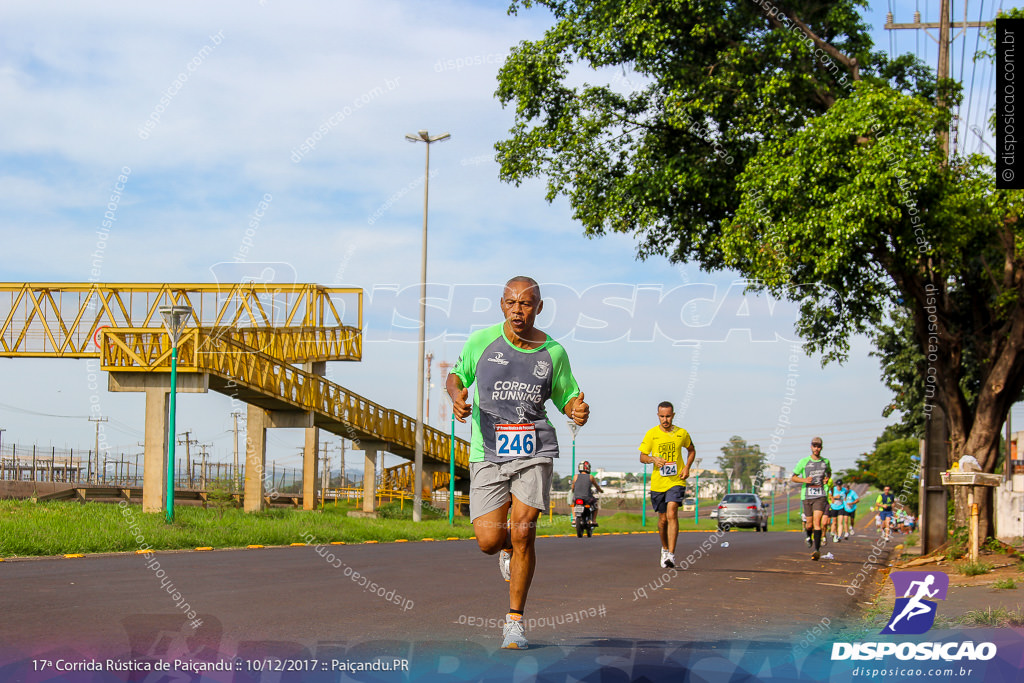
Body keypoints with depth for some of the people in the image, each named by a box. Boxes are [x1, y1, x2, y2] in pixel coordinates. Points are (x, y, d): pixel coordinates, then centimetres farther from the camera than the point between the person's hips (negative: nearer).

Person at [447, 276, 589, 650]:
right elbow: (456, 375, 14)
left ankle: (515, 620, 4)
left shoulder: (553, 352, 3)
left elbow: (566, 398, 14)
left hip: (533, 453, 0)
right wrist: (457, 396, -10)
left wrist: (578, 411, -10)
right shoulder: (482, 341, 0)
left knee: (523, 534, -11)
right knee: (489, 541, -6)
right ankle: (506, 548, 35)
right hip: (488, 454, 0)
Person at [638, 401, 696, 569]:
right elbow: (642, 457, 4)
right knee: (663, 519, 10)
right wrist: (654, 459, -18)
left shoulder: (682, 433, 1)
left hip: (676, 481, -1)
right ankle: (665, 548, 36)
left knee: (671, 514, -18)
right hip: (657, 483, 1)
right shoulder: (651, 434, -1)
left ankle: (671, 554, -19)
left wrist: (687, 467, 2)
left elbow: (691, 450, 19)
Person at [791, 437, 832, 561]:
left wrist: (827, 478, 9)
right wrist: (804, 480, -13)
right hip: (806, 496, 0)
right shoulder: (804, 462, 2)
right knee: (809, 524, 6)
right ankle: (809, 536, 43)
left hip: (820, 496, 0)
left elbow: (829, 472, 32)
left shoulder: (826, 461, 9)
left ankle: (817, 550, -19)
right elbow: (793, 478, 6)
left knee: (817, 522, -16)